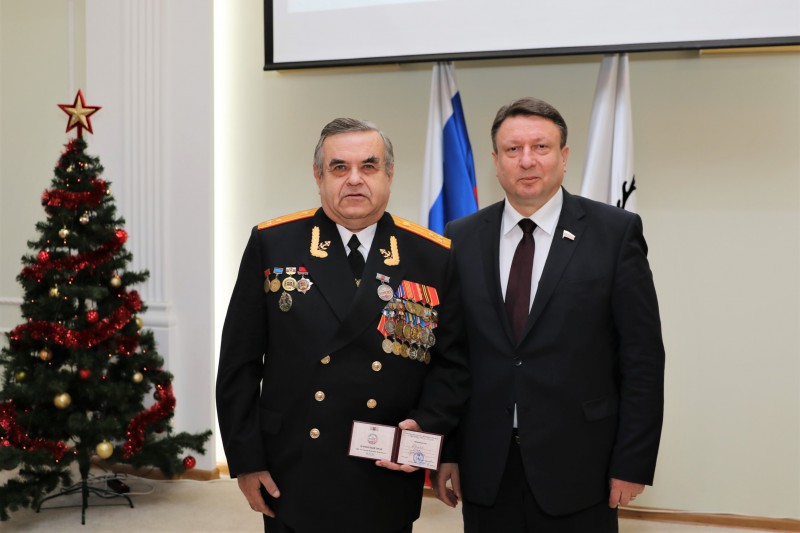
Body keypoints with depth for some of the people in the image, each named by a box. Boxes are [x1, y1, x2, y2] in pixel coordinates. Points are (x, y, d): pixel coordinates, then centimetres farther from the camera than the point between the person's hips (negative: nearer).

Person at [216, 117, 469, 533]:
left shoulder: (434, 257, -1)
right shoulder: (272, 244, -2)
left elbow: (452, 363, 3)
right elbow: (240, 362, 0)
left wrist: (424, 428, -12)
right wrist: (245, 459, -3)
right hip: (292, 480, 0)